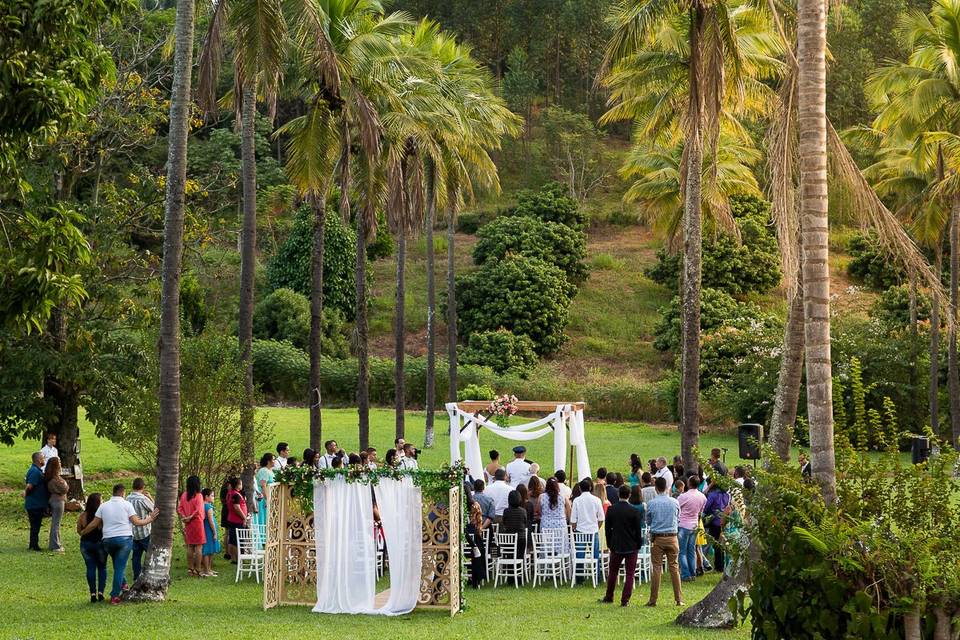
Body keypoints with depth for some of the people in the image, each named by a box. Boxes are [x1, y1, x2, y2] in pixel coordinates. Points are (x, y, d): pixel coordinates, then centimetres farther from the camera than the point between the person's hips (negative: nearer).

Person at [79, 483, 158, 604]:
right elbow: (136, 522, -5)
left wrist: (82, 532, 22)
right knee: (120, 566, -1)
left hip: (108, 539, 3)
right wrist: (150, 519, 9)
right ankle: (115, 596, -3)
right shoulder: (126, 504, -2)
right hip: (125, 538, -3)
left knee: (117, 564, 25)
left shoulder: (103, 506, 7)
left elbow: (94, 524, 8)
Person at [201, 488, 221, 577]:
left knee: (209, 551, 16)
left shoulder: (203, 506, 10)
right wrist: (215, 533, -14)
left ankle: (209, 569, 24)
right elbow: (211, 521, -18)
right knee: (208, 551, -4)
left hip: (205, 530, 9)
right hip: (209, 531, -9)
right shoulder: (209, 507, -16)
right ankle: (206, 571, -1)